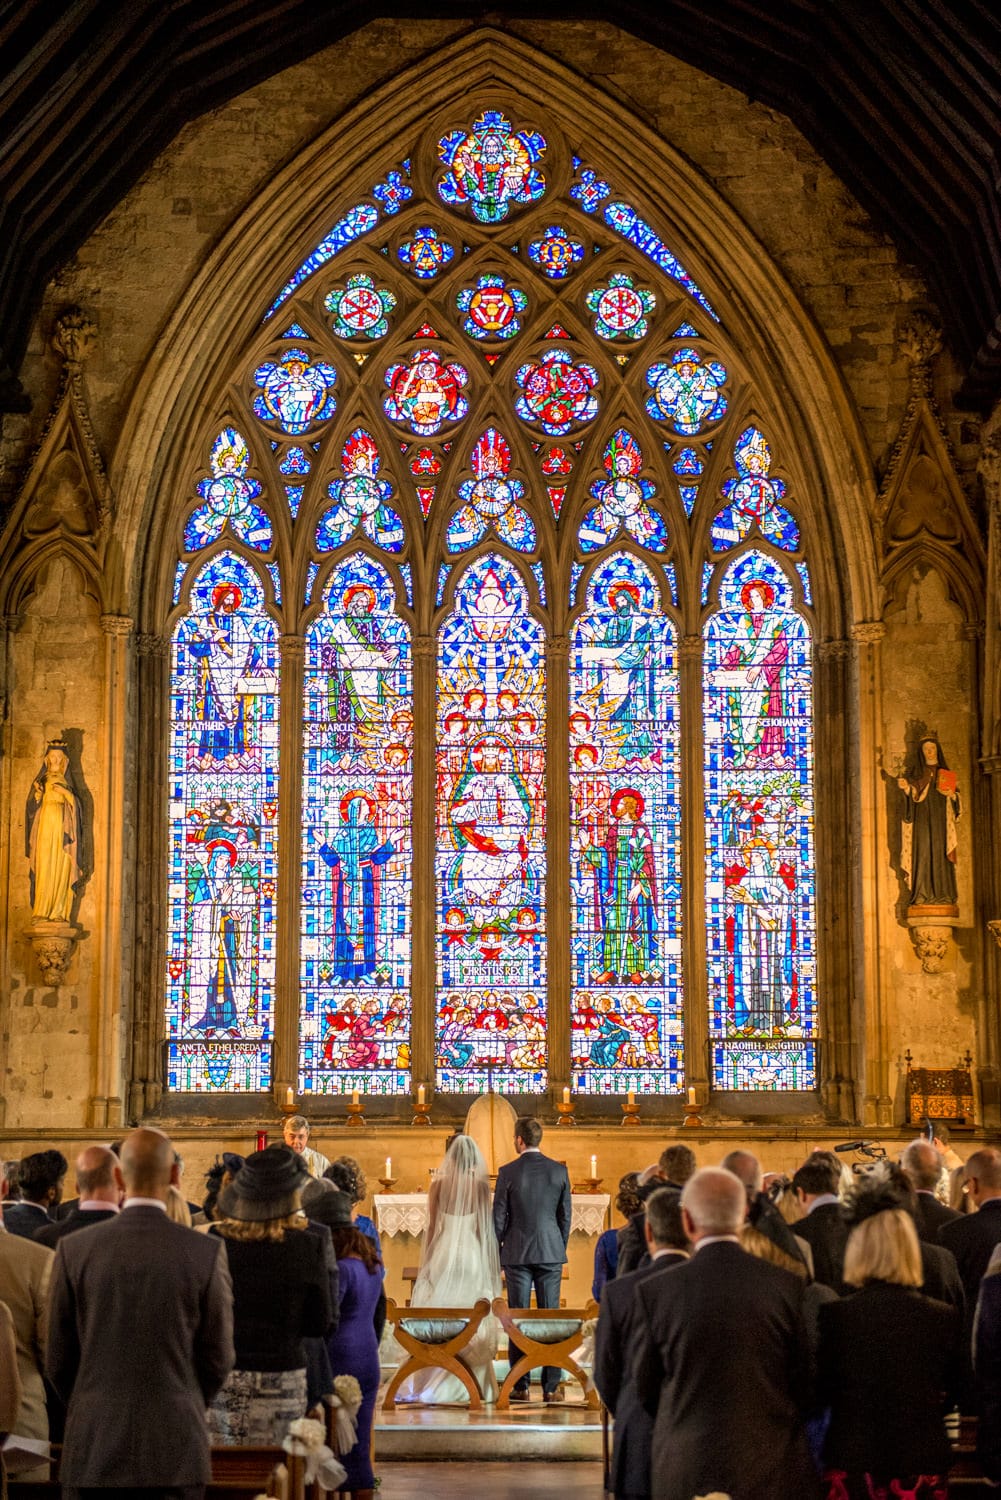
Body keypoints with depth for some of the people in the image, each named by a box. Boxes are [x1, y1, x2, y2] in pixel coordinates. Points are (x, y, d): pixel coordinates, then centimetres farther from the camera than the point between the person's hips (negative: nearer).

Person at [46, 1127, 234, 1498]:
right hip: (176, 1447, -1)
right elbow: (217, 1359, -1)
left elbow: (59, 1360, 2)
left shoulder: (74, 1250, -5)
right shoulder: (206, 1252, -8)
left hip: (96, 1446, 1)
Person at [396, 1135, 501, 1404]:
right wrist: (489, 1261, 9)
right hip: (472, 1254, -1)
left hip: (443, 1252, 1)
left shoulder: (439, 1184, -2)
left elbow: (432, 1227, 3)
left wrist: (427, 1260, 12)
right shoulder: (481, 1185, -4)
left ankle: (432, 1382, 5)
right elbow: (484, 1226, 0)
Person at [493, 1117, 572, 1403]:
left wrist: (496, 1254, 7)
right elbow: (566, 1215, 5)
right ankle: (551, 1387, 3)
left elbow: (499, 1217, -3)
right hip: (550, 1252, 2)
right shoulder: (559, 1171, 1)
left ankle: (520, 1387, 4)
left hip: (517, 1254, -2)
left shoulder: (508, 1172, -6)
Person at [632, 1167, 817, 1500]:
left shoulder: (655, 1291, -7)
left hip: (686, 1472, 0)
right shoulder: (786, 1286, -6)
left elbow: (645, 1388, 3)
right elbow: (806, 1383, 1)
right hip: (774, 1472, 1)